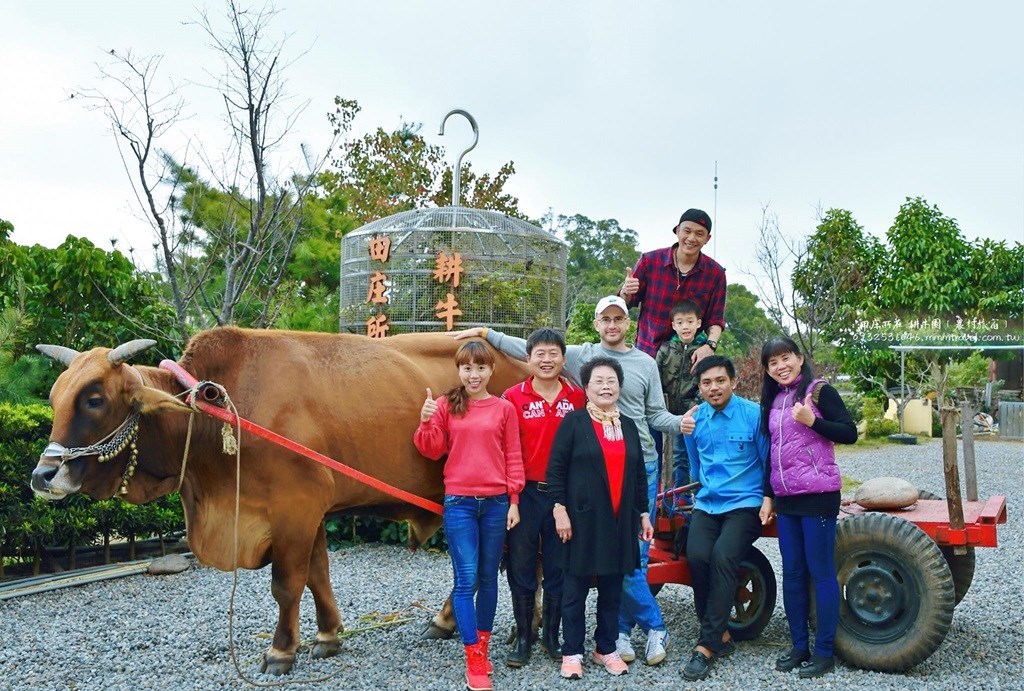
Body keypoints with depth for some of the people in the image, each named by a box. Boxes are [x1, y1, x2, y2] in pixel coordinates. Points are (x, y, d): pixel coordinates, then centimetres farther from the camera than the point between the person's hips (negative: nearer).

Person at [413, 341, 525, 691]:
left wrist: (514, 501, 2)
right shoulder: (445, 405, 3)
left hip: (496, 503, 1)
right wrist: (425, 422, -15)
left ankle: (482, 648, 27)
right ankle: (474, 661, 4)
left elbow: (513, 458, 5)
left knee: (488, 579, 11)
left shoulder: (504, 409, 3)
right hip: (458, 502, -1)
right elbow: (432, 450, 2)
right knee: (466, 580, -3)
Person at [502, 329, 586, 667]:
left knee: (558, 567, 11)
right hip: (525, 493, -1)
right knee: (521, 567, 8)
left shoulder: (578, 397, 0)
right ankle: (523, 637, 22)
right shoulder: (513, 398, -5)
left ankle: (552, 635, 27)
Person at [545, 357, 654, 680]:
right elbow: (556, 469, -7)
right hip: (583, 519, -4)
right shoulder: (574, 422, -3)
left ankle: (606, 648, 24)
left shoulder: (629, 426, 13)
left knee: (612, 589, 10)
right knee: (576, 588, 3)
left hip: (620, 521, 5)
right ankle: (572, 653, 14)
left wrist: (644, 514, 14)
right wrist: (559, 509, -13)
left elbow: (639, 474, 17)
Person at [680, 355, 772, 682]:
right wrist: (688, 434, 1)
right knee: (697, 556, -24)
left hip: (744, 504, -3)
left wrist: (768, 499, -8)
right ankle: (721, 634, -4)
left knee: (723, 555, -28)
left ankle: (707, 645, -19)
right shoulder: (697, 417, 8)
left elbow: (768, 462, 3)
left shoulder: (754, 414, -3)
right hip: (707, 504, 3)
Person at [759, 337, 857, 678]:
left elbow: (850, 434, -10)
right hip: (786, 498, 7)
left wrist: (812, 421, -22)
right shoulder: (773, 401, 13)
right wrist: (768, 496, 16)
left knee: (821, 572, -1)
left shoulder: (819, 391, -6)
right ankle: (799, 646, 20)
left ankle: (824, 652, 7)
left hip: (817, 495, -7)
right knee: (792, 573, 10)